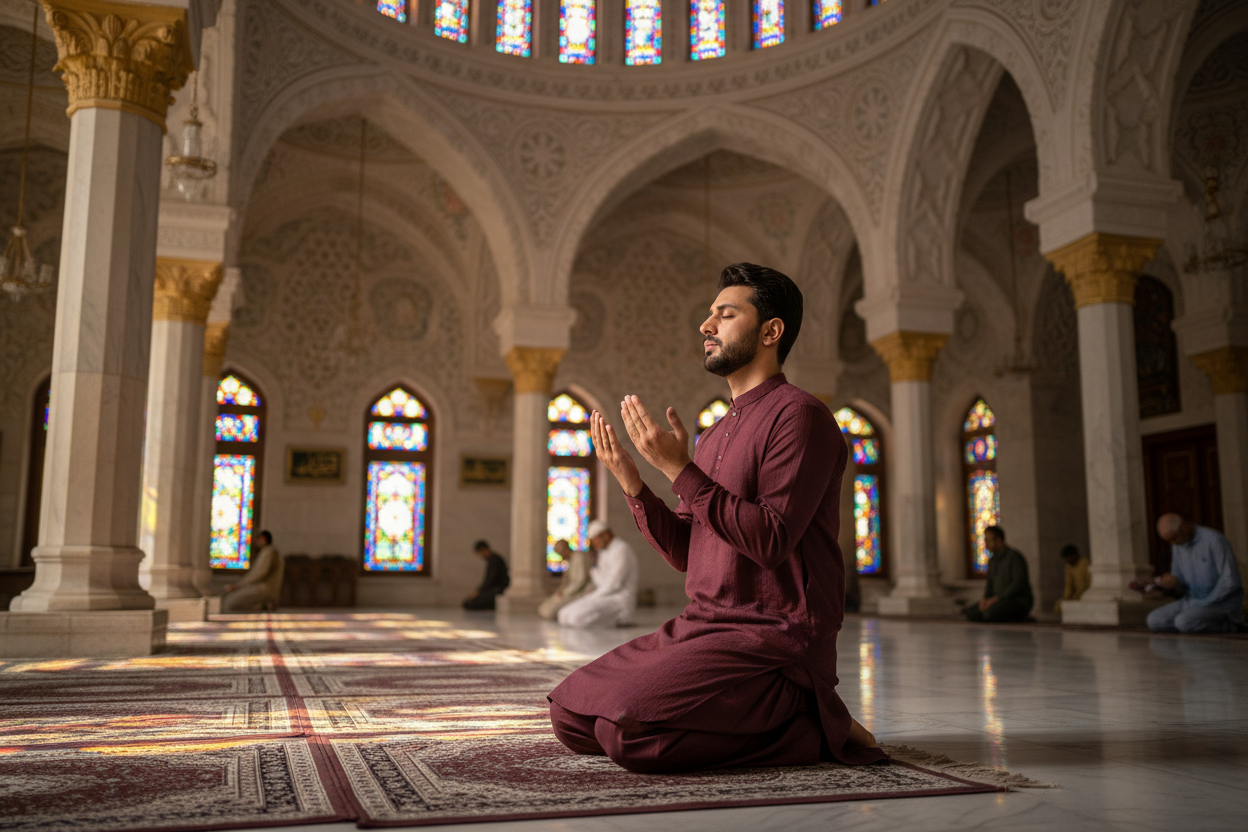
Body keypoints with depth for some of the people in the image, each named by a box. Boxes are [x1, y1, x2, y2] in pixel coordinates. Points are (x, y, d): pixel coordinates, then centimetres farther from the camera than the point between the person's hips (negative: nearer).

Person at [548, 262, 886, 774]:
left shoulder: (798, 415, -10)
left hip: (773, 637, -9)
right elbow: (686, 554, 14)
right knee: (571, 713, 2)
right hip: (699, 628, 9)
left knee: (625, 728, -25)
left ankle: (815, 726, -6)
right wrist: (630, 481, 3)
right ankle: (755, 717, 9)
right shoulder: (715, 435, 17)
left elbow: (771, 542, -21)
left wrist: (678, 469, -20)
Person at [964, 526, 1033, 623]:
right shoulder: (992, 560, 15)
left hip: (1019, 601, -8)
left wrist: (996, 599, -22)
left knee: (990, 614, -34)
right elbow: (990, 583, 18)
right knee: (971, 613, -12)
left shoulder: (1014, 556, -12)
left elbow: (1018, 584, -19)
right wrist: (985, 599, -4)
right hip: (1001, 601, 8)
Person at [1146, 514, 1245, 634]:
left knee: (1183, 622, -31)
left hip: (1222, 601, -8)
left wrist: (1203, 604, -17)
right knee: (1154, 621, -10)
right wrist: (1172, 583, -13)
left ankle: (1229, 625, -6)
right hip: (1193, 599, 8)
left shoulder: (1214, 540, -18)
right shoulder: (1177, 546, 6)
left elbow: (1231, 582, -19)